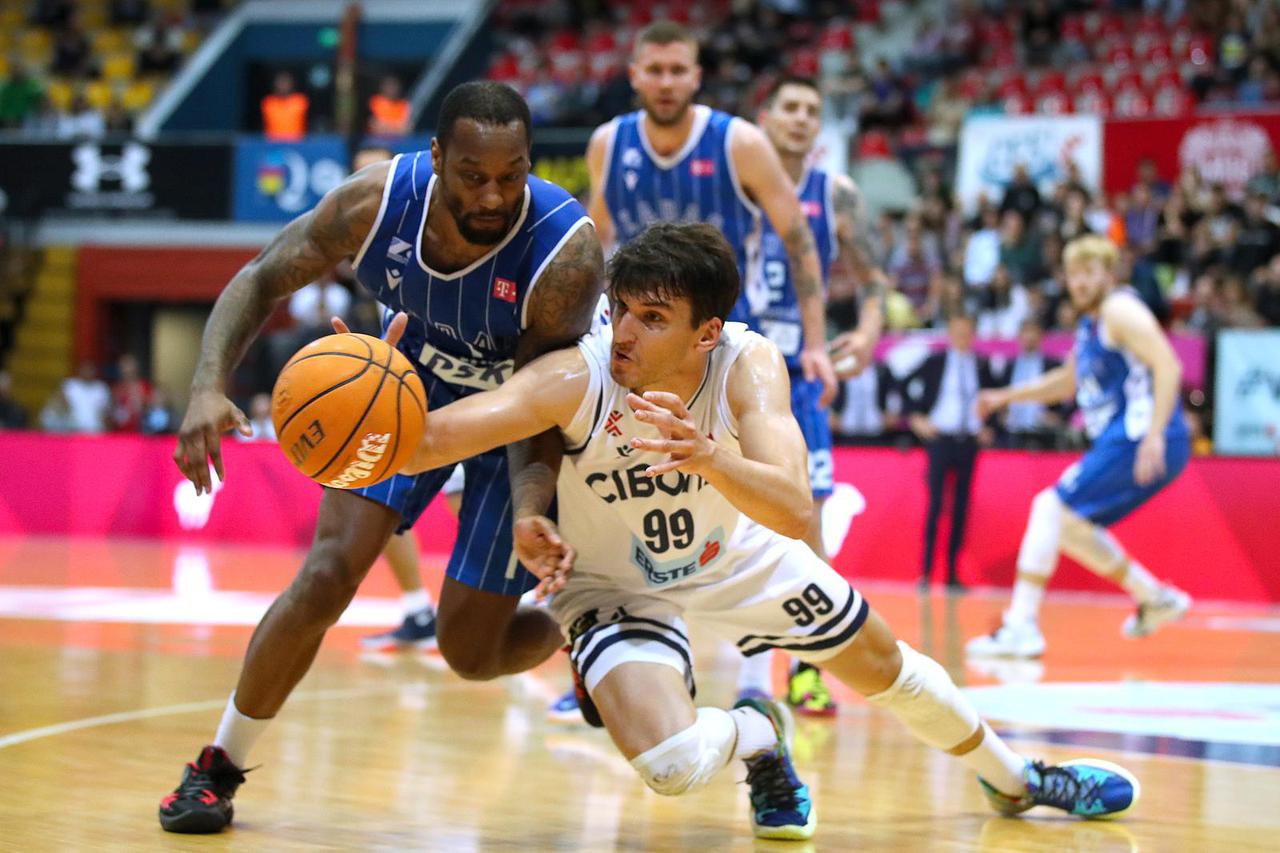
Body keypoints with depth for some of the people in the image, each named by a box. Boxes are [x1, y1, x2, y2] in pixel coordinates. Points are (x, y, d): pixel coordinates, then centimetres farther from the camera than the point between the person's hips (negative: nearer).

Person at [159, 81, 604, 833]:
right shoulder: (377, 201, -29)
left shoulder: (569, 255, -37)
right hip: (416, 380, 2)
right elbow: (262, 280, -15)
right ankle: (220, 767, 6)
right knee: (329, 573, -14)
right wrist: (210, 387, -32)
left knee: (470, 650, -2)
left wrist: (533, 510, -50)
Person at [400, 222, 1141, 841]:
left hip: (737, 557, 2)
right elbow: (435, 437, -45)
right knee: (672, 764, -28)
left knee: (886, 668, 18)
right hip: (616, 586, -2)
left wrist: (708, 456, -62)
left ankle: (1017, 781, 49)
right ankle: (758, 737, 11)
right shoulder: (578, 380, -35)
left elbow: (796, 511, -44)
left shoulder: (748, 364, -31)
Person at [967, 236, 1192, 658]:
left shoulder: (1121, 311, -9)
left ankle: (1021, 627, -15)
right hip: (1120, 444, 10)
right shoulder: (1090, 324, 19)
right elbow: (1068, 381, 36)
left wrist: (1154, 435, -29)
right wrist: (1006, 397, 29)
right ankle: (1154, 598, 22)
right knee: (1069, 524, 18)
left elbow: (1167, 366, -21)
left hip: (1137, 444, -10)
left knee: (1051, 508, -13)